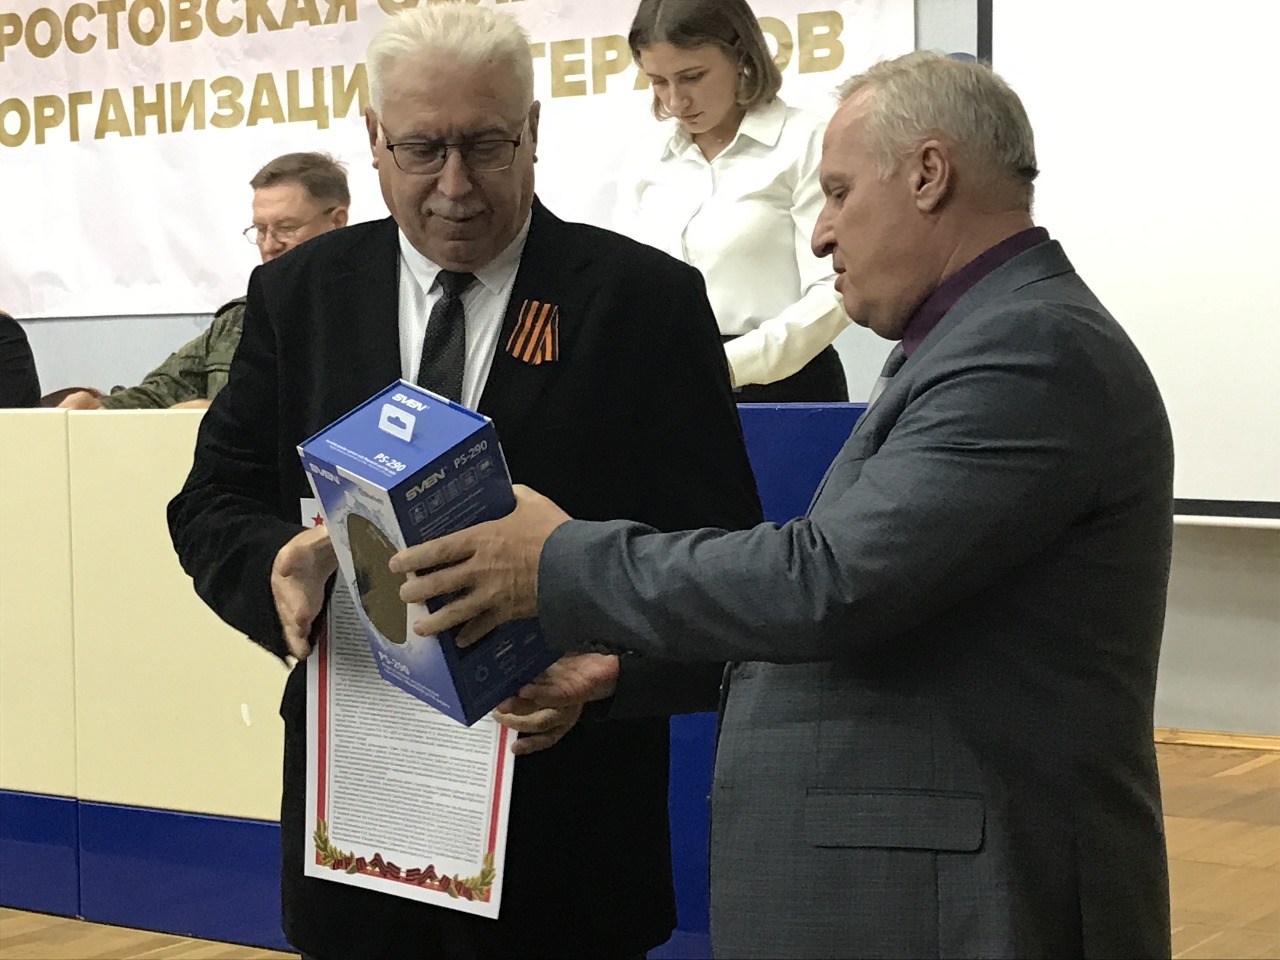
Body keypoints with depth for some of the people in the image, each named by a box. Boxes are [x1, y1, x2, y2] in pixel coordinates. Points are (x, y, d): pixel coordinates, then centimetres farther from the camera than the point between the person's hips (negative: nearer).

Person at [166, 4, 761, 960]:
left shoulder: (648, 299, -4)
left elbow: (716, 547, -6)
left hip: (567, 803, -2)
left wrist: (614, 665, -26)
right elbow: (214, 503, 7)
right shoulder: (299, 295, 5)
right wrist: (278, 565, -17)